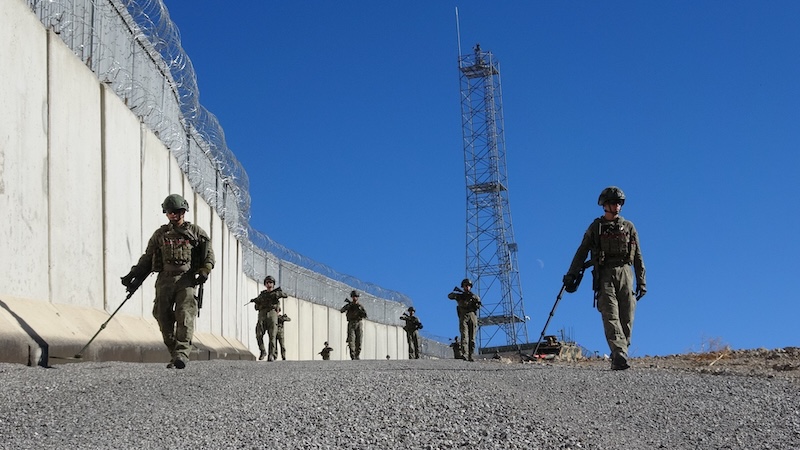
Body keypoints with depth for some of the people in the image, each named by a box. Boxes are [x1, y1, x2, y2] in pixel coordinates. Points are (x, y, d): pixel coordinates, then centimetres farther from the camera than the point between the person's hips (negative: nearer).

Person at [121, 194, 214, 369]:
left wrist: (204, 271, -8)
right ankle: (173, 352, 2)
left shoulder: (195, 232, 12)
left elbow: (208, 255, 10)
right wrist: (133, 276, 11)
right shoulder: (160, 234, 18)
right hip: (165, 279, 3)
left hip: (186, 279, -3)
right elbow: (147, 258, 20)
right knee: (163, 316, -6)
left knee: (185, 315, -17)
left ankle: (182, 353, -26)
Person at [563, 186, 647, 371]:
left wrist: (641, 282, 10)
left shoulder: (628, 227, 16)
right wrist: (571, 274, -2)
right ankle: (620, 357, -25)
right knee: (611, 317, -15)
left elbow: (638, 257, 15)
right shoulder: (596, 227, 12)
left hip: (625, 274, 2)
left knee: (626, 319, -4)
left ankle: (619, 358, 3)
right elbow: (582, 253, 9)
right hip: (604, 276, -2)